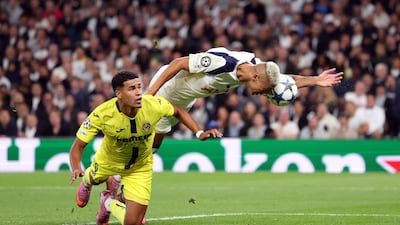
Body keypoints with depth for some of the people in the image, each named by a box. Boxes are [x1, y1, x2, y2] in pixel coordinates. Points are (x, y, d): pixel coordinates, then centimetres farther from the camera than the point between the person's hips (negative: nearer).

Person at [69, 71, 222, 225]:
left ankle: (110, 203, 27)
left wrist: (199, 133, -19)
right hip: (108, 161, 0)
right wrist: (76, 169, -48)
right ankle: (87, 181, 74)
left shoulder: (154, 105, -33)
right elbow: (78, 146, -28)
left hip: (140, 168, 0)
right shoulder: (102, 114, -37)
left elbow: (178, 111, -9)